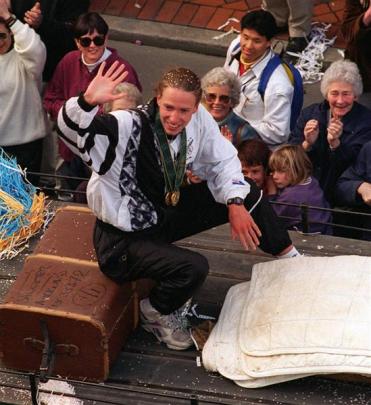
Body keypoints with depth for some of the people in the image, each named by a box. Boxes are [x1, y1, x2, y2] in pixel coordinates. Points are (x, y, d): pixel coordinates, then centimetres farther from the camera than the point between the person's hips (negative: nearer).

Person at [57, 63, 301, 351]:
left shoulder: (198, 119, -14)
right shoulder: (127, 128, -31)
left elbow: (223, 160, 2)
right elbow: (71, 129, -44)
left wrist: (236, 203, -11)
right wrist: (88, 101, -64)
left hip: (164, 213, 7)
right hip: (124, 237, -7)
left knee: (247, 193, 5)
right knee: (194, 267, -29)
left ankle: (288, 257, 29)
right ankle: (156, 313, 3)